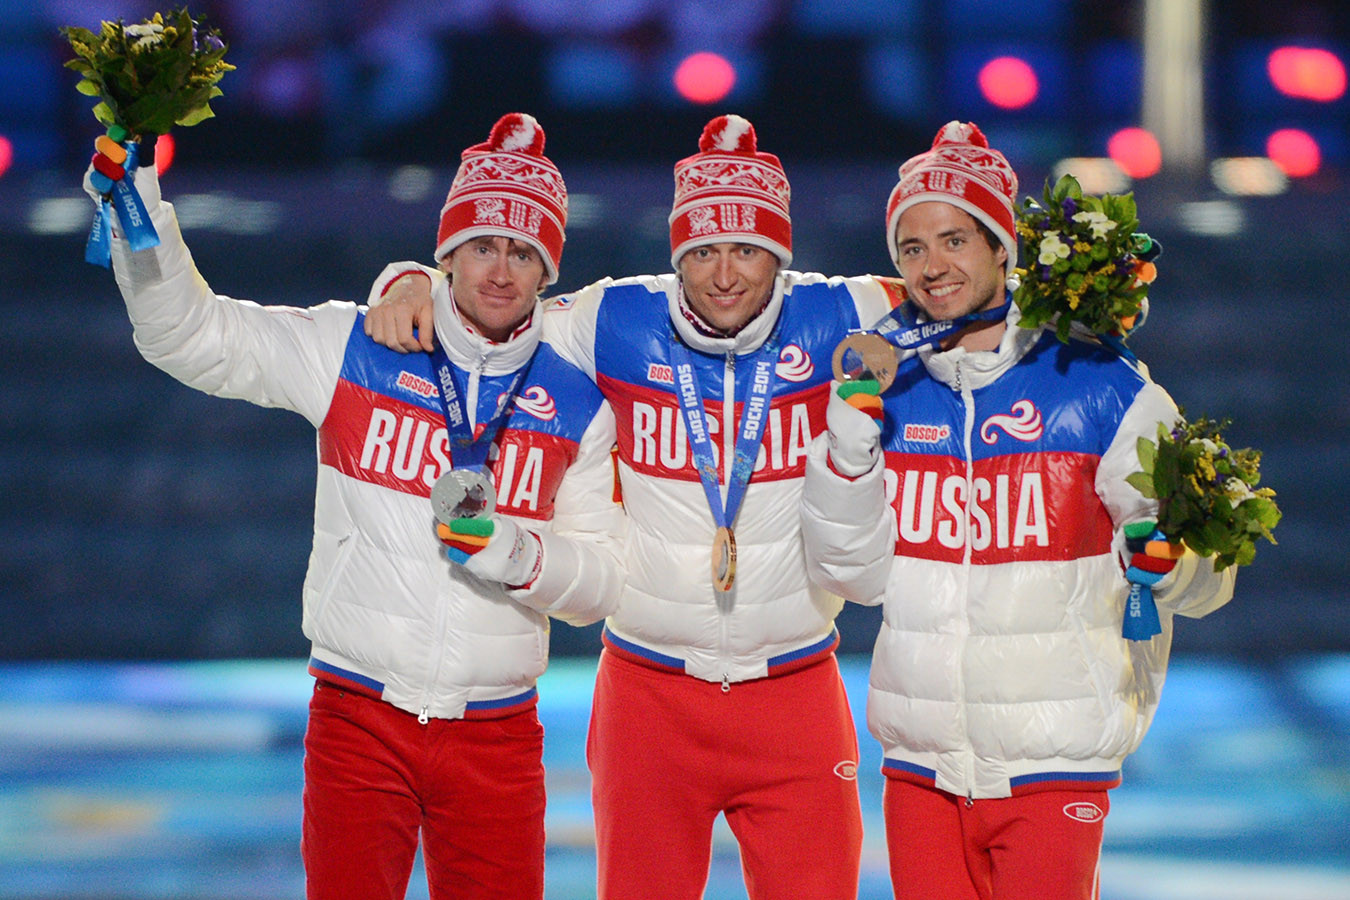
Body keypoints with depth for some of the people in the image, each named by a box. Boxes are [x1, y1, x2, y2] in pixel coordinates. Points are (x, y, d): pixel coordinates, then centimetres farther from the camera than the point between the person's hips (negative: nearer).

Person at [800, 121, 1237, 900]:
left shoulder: (1104, 390, -5)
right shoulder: (893, 392, 8)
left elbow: (1209, 573, -4)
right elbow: (854, 574, 5)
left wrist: (1168, 562, -27)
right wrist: (849, 444, -8)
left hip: (1054, 769, -4)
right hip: (921, 768, 4)